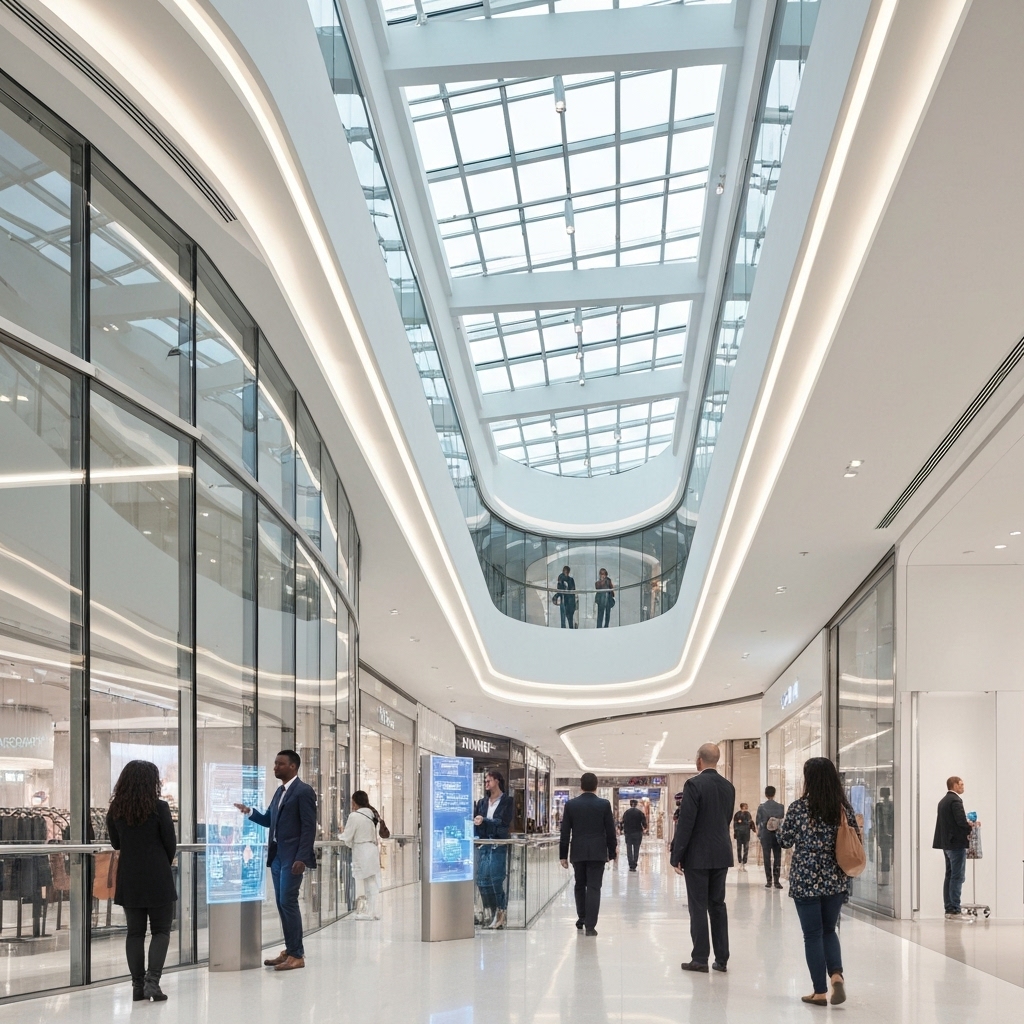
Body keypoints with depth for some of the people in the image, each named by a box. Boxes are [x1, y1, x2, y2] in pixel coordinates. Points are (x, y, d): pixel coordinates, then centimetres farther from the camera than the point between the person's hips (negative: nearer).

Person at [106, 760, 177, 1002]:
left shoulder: (115, 810, 0)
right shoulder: (159, 808, -11)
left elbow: (116, 844, 9)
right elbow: (171, 844, -5)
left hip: (129, 880, 3)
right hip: (157, 878, -3)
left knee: (135, 932, 10)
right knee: (161, 931, 5)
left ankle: (138, 985, 8)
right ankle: (152, 980, -10)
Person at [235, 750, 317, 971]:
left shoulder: (303, 791, -10)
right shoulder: (279, 791, 17)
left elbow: (309, 827, -15)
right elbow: (269, 820, 20)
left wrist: (302, 858, -21)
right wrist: (249, 812, 2)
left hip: (292, 857, -9)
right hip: (276, 856, 9)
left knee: (288, 903, -9)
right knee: (282, 904, 10)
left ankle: (297, 955, -4)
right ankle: (289, 950, 16)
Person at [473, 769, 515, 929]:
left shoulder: (507, 801, 1)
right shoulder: (482, 802, 16)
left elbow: (504, 822, -9)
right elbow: (474, 819, 12)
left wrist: (484, 821, -13)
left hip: (498, 845, -5)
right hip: (483, 845, 5)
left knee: (496, 879, -8)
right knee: (482, 879, 1)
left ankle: (500, 913, -2)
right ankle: (488, 913, 8)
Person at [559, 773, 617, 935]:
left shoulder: (571, 805, 0)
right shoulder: (604, 804, -4)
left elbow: (565, 832, 1)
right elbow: (610, 831, -1)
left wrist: (563, 855, 6)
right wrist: (612, 852, 10)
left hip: (578, 852, 2)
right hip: (598, 852, -2)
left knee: (580, 885, 19)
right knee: (594, 887, -1)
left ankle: (582, 917, 29)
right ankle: (590, 925, -6)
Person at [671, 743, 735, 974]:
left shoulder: (694, 785, -14)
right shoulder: (728, 787, 6)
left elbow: (685, 823, -15)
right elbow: (727, 819, 13)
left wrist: (676, 856, -10)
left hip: (698, 856, -6)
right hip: (721, 855, 6)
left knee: (698, 907, -1)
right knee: (718, 905, 11)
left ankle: (700, 959, 1)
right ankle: (721, 958, 13)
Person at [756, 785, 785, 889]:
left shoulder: (761, 807, -7)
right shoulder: (780, 807, -4)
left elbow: (757, 822, -2)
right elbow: (783, 821, 1)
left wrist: (759, 833, 15)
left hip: (765, 835, -1)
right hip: (778, 835, 1)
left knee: (767, 858, 5)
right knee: (777, 858, 5)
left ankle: (769, 881, 3)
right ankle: (776, 881, 1)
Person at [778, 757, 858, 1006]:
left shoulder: (798, 808, -10)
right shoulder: (844, 808, 0)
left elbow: (785, 842, -2)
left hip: (806, 880, -3)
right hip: (835, 880, 3)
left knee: (813, 934, 6)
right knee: (829, 930, 18)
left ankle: (820, 991, 7)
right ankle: (836, 975, -5)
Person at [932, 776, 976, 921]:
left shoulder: (943, 801, 15)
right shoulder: (955, 800, -16)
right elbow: (961, 821, -23)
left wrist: (967, 825, 9)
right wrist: (970, 828, -4)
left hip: (947, 843, 10)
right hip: (956, 843, -10)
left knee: (950, 876, 12)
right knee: (957, 877, -8)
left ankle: (949, 909, 14)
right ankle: (954, 911, -10)